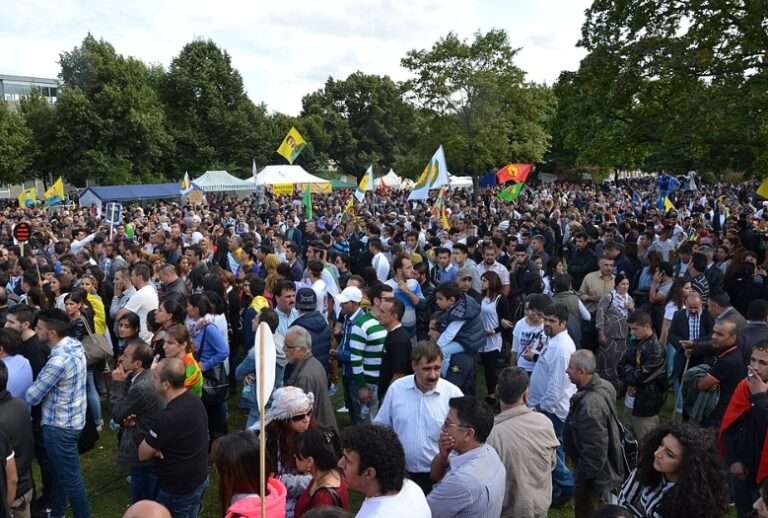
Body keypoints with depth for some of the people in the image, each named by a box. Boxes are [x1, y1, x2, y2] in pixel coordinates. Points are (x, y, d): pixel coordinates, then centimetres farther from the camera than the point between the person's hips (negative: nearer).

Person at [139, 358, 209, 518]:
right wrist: (156, 446, -8)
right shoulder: (193, 399, -4)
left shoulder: (170, 417, -32)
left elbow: (143, 454, -18)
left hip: (180, 489, -8)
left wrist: (155, 448, -1)